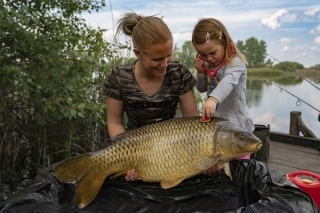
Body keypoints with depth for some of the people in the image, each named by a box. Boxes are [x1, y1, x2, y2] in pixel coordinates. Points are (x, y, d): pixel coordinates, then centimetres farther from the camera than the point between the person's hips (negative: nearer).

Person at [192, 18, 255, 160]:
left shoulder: (235, 62, -17)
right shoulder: (208, 65, 6)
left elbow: (229, 82, -38)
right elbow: (201, 89, 14)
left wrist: (213, 99, -57)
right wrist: (200, 72, -5)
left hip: (235, 122, -7)